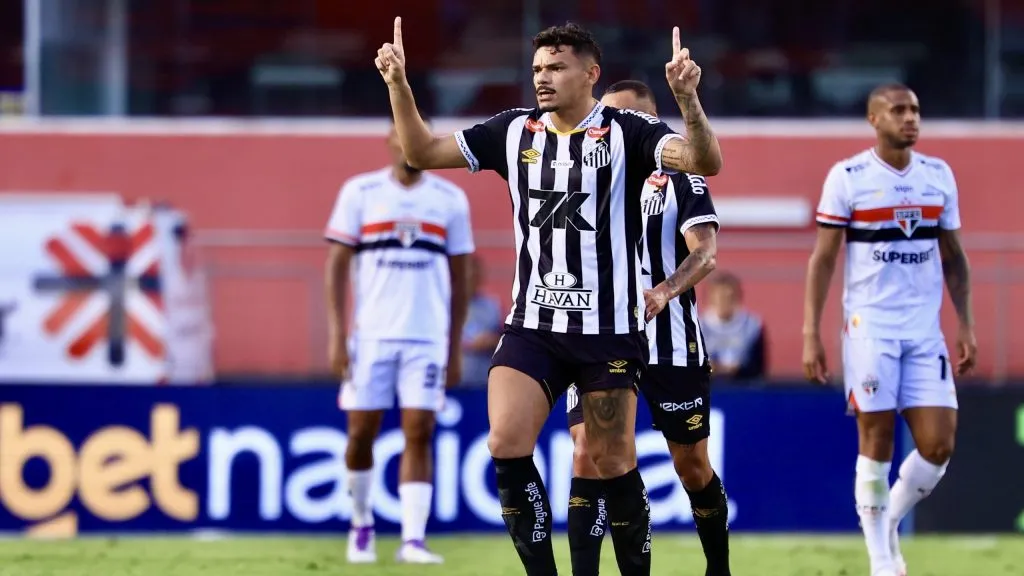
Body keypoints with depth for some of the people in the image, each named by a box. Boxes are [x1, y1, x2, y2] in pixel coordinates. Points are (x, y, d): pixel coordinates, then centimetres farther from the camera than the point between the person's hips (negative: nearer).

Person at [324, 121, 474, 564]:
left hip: (428, 338, 0)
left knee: (419, 435, -7)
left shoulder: (450, 199, 7)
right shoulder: (359, 192, 3)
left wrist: (455, 349, 8)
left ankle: (413, 540, -9)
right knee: (361, 433, 2)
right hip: (370, 336, 0)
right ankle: (361, 523, 23)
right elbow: (337, 265, 3)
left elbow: (459, 279, 11)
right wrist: (337, 336, -6)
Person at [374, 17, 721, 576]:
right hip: (532, 325, 3)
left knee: (613, 463, 3)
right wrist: (398, 85, -5)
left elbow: (705, 162, -21)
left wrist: (687, 98, -37)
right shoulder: (514, 130, 5)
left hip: (608, 329, -3)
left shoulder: (626, 131, -7)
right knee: (506, 445, -12)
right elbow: (422, 152, 10)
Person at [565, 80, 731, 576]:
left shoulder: (680, 181, -2)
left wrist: (665, 292, -33)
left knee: (692, 464, 8)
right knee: (587, 453, -13)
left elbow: (705, 253, -16)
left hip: (671, 344, -3)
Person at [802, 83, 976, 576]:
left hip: (925, 331, 4)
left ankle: (889, 520, 22)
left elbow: (953, 257, 15)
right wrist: (810, 334, -8)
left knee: (938, 446, -4)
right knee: (876, 442, -3)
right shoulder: (847, 177, -3)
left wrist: (966, 326, 8)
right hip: (869, 327, -4)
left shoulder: (939, 175, 9)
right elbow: (822, 260, -2)